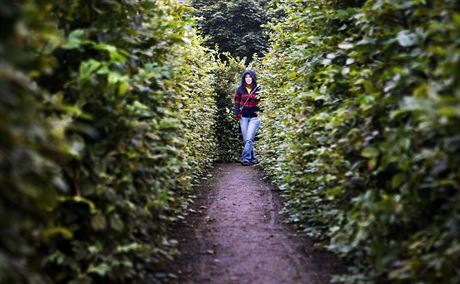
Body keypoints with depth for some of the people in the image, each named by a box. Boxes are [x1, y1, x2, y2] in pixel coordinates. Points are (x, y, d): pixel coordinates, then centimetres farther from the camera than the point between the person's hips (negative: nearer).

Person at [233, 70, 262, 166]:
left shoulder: (258, 89, -2)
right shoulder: (240, 89, 5)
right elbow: (236, 102, 14)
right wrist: (237, 113, 3)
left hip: (255, 117, -3)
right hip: (244, 117, 3)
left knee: (249, 139, -13)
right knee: (245, 139, 4)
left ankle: (245, 158, -14)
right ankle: (253, 158, 13)